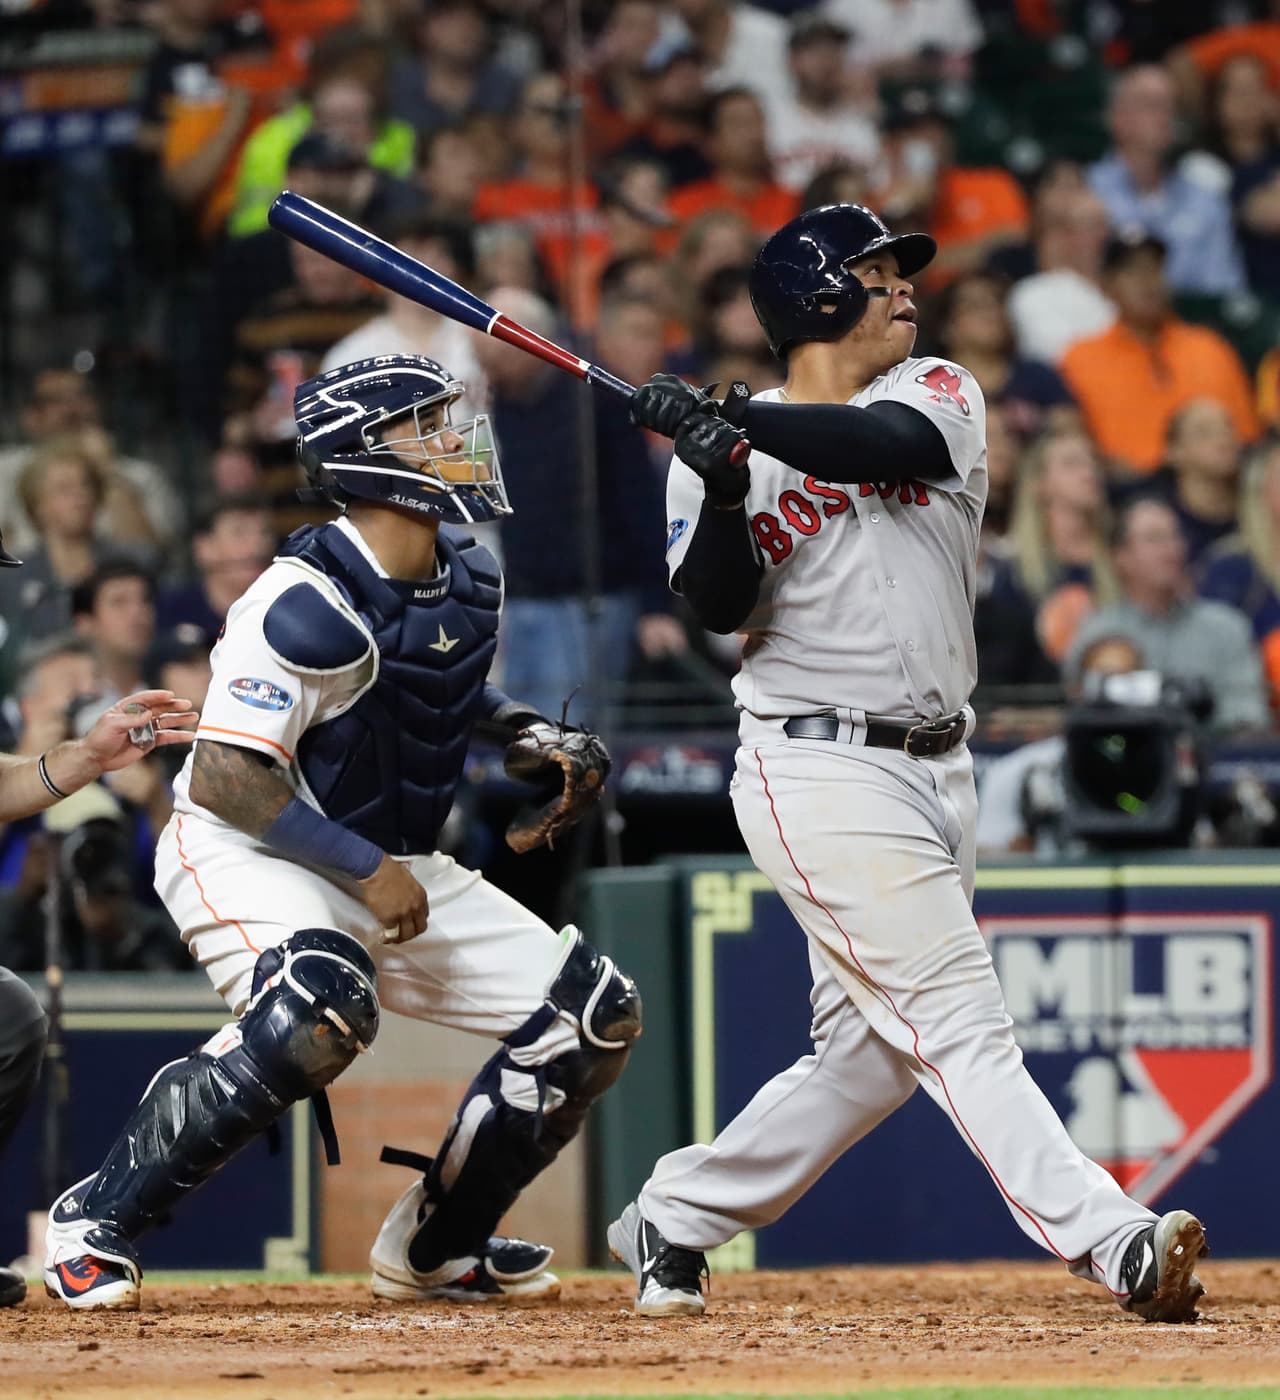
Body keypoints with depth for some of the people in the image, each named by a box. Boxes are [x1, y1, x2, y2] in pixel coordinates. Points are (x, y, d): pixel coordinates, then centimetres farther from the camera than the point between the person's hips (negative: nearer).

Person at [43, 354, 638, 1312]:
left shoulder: (468, 581, 3)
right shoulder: (309, 605, -24)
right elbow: (223, 777, -27)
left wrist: (535, 739, 5)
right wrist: (364, 869, -28)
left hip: (390, 864, 9)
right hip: (245, 854, -9)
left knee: (596, 1015, 3)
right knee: (320, 1009, -39)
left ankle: (433, 1247, 18)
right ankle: (96, 1222, -23)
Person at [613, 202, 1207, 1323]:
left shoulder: (938, 394, 9)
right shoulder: (716, 451, 2)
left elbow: (892, 444, -15)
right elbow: (718, 607, -11)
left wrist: (740, 422, -27)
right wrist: (723, 490, -29)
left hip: (937, 768, 6)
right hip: (821, 772, -6)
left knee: (871, 1056, 10)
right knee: (960, 1023, -14)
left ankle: (671, 1222, 24)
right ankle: (1116, 1247, -25)